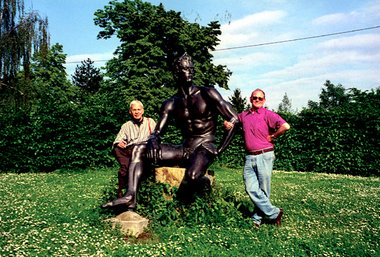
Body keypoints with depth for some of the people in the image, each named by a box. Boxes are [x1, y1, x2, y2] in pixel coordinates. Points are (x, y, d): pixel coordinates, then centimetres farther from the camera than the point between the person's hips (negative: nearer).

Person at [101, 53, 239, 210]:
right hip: (184, 150, 6)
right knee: (139, 150, -3)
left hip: (205, 149, -5)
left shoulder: (207, 94, -4)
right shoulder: (171, 104, 10)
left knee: (191, 177, -39)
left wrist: (219, 150, -11)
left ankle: (205, 180, -1)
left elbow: (234, 120, -8)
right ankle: (130, 197, -13)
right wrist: (153, 141, -14)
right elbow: (157, 132, 12)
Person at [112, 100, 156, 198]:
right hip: (129, 151, 2)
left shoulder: (150, 122, 22)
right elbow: (116, 143, 14)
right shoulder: (126, 126, 25)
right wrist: (118, 144, -10)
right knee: (117, 149, -29)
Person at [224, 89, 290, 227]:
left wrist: (272, 136, -6)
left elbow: (285, 126, -17)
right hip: (249, 158, 5)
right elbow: (230, 120, 30)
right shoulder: (243, 115, 14)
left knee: (263, 190, 3)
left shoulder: (268, 114, -3)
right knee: (251, 189, -3)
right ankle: (274, 213, 10)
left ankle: (257, 219, 18)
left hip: (265, 156, -5)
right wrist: (226, 124, 7)